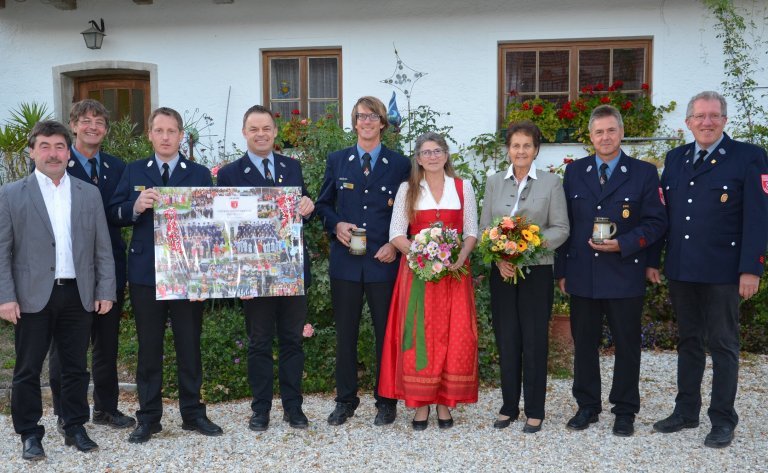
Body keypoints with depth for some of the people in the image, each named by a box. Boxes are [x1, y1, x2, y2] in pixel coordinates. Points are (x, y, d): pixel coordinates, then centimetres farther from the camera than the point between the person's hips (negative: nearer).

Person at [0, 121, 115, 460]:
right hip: (33, 296, -2)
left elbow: (103, 248, 7)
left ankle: (75, 428, 24)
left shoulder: (89, 194, 8)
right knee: (28, 370, 7)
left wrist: (105, 290, 2)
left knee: (75, 367, 11)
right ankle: (30, 434, 20)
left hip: (78, 295, 2)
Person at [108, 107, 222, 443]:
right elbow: (113, 214, 1)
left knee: (190, 345, 8)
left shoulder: (200, 174, 5)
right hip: (145, 273, 1)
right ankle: (148, 417, 19)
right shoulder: (134, 172, 7)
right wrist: (135, 207, -18)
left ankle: (193, 413, 20)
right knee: (148, 347, 9)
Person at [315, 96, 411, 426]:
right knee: (345, 333, 8)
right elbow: (322, 204, 13)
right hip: (346, 261, 2)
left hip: (384, 262, -1)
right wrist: (336, 225, -6)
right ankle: (345, 400, 22)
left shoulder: (400, 164, 4)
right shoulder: (337, 161, 9)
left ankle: (386, 402, 21)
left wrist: (396, 244, -8)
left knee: (386, 333, 7)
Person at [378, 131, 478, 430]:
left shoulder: (463, 187, 7)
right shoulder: (407, 190, 5)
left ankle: (445, 402, 12)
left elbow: (472, 232, 6)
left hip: (454, 273, 1)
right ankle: (420, 403, 9)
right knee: (418, 337, -2)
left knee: (455, 337, 0)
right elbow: (396, 234, 0)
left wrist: (461, 257, -14)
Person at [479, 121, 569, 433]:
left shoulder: (551, 183, 0)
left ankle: (535, 411, 16)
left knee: (534, 341, 3)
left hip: (537, 272, -2)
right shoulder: (494, 182, 7)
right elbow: (484, 227, 5)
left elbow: (561, 229, -3)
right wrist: (498, 258, -11)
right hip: (502, 272, 2)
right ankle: (509, 407, 21)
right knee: (506, 340, 8)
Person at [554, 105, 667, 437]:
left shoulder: (644, 172, 1)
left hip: (625, 275, -2)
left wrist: (623, 244, -17)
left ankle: (625, 411, 22)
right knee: (583, 343, 10)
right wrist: (561, 269, 4)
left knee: (627, 345, 7)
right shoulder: (574, 171, 8)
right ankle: (587, 406, 24)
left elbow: (655, 222, -2)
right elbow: (564, 223, 8)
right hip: (582, 275, 2)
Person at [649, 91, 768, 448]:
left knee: (723, 345, 5)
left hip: (722, 271, -5)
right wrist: (653, 260, 6)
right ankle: (686, 411, 26)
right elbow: (663, 212, 11)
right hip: (680, 270, 5)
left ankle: (723, 419, 16)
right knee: (688, 341, 14)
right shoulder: (675, 158, 10)